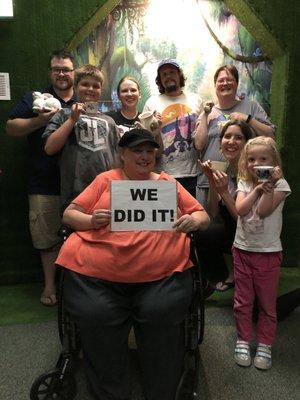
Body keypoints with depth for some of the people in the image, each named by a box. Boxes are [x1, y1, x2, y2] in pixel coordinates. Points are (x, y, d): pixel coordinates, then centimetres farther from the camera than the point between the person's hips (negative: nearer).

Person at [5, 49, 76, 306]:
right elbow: (11, 128, 3)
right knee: (47, 236, 6)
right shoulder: (35, 99, 8)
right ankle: (50, 285, 23)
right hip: (45, 184, -1)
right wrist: (39, 121, -13)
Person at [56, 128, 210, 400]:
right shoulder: (106, 180, 16)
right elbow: (69, 215, 13)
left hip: (162, 274, 1)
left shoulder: (168, 182, 19)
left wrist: (194, 221, -6)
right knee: (95, 318, -17)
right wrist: (92, 220, -9)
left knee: (163, 316, -20)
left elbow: (204, 217, 18)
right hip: (97, 275, 0)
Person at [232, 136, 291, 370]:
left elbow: (264, 211, -20)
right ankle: (243, 341, 29)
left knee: (267, 302, 10)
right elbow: (240, 209, -13)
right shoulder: (245, 183, 4)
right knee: (242, 301, 13)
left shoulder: (280, 185, -6)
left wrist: (269, 186, -25)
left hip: (269, 252, -3)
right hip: (243, 249, 3)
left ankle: (265, 345, 27)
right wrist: (257, 188, -17)